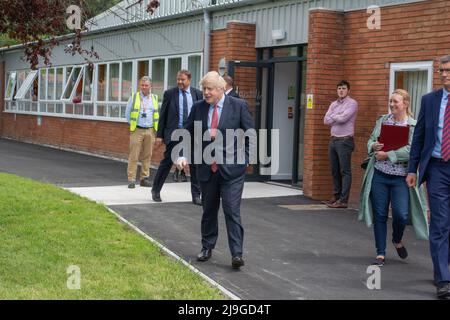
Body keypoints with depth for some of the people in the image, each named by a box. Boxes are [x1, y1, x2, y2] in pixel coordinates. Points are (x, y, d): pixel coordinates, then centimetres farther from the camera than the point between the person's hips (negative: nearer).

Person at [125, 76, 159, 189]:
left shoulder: (154, 98, 10)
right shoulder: (134, 97, 2)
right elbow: (128, 113, 8)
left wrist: (154, 126, 11)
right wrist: (132, 124, 6)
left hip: (150, 130, 3)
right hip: (137, 130, -3)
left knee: (147, 156, 5)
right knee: (133, 156, -6)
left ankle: (144, 178, 13)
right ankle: (131, 179, -6)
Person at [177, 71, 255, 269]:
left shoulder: (239, 106, -4)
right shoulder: (198, 108, 4)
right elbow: (188, 134, 12)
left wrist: (246, 158, -6)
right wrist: (183, 155, -1)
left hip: (232, 169, -4)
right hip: (207, 169, 4)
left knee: (232, 211, -8)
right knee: (209, 210, 14)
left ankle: (237, 254, -6)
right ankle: (207, 247, 30)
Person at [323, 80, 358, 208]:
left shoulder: (352, 103, -5)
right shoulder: (334, 104, 15)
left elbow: (343, 118, -18)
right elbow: (326, 121, 5)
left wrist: (333, 116, 0)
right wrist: (338, 117, -7)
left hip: (345, 141, -7)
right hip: (333, 140, 7)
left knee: (345, 171, -6)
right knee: (335, 171, 11)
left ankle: (343, 200, -7)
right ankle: (336, 196, 19)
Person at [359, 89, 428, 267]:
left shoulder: (413, 126, -4)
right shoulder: (382, 120, 10)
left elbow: (411, 151, -14)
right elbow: (371, 139, 14)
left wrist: (387, 155, -16)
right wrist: (374, 146, -9)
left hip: (400, 178, -3)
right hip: (379, 174, 3)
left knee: (401, 215, -9)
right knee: (380, 214, 4)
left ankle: (398, 240, 25)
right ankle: (380, 254, 15)